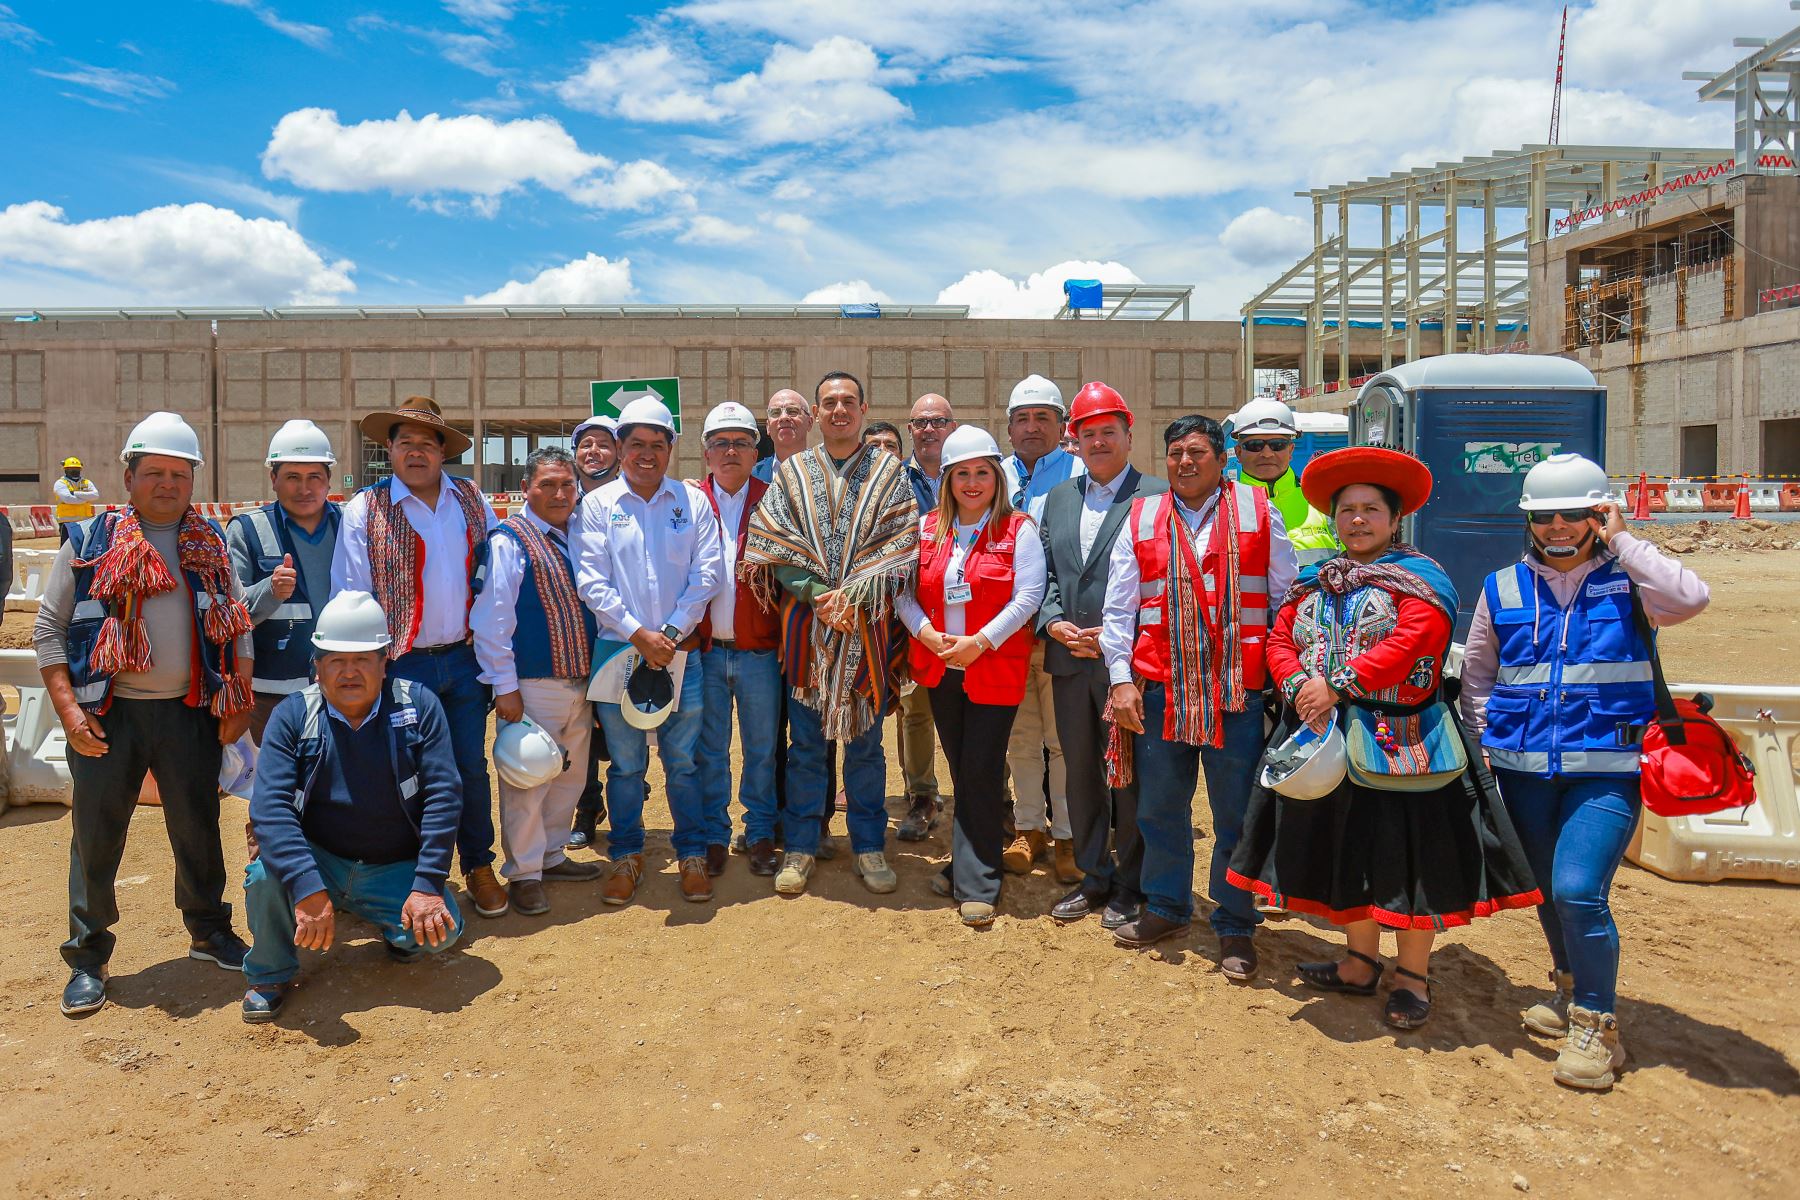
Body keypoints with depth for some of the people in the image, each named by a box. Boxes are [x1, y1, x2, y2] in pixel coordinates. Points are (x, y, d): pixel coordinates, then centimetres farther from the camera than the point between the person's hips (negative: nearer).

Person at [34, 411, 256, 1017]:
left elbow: (238, 628, 10)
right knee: (95, 836, 5)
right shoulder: (88, 542, 2)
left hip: (190, 712, 2)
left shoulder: (211, 545, 8)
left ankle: (210, 932, 28)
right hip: (108, 714, -1)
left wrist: (237, 704, 2)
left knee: (198, 830, 11)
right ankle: (87, 958, 20)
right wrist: (69, 709, -8)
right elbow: (49, 629, 1)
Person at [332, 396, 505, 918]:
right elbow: (351, 596, -4)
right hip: (401, 665, -3)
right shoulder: (364, 509, -4)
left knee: (472, 768, 10)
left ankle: (479, 866, 27)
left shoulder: (472, 500, 6)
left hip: (464, 660, 3)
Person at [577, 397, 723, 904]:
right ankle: (626, 856, 23)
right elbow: (591, 580, -3)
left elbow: (707, 572, 0)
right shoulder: (598, 504, 4)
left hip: (681, 652, 0)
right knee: (625, 763, 8)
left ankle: (692, 854, 19)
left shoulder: (693, 501, 6)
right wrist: (638, 634, -12)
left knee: (684, 761, 5)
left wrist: (671, 633, -9)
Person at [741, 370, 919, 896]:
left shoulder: (891, 472, 6)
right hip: (805, 624, 1)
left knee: (866, 742, 8)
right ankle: (800, 846, 19)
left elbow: (900, 546, -4)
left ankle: (868, 845, 20)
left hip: (869, 627, 0)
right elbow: (773, 547, 0)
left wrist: (852, 594, -15)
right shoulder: (791, 473, 8)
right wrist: (818, 594, -14)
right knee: (806, 742, 7)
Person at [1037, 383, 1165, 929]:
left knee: (1129, 776, 4)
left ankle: (1130, 885, 20)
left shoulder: (1157, 496, -4)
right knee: (1080, 772, 14)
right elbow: (1045, 572, 14)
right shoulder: (1057, 498, 14)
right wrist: (1052, 621, -4)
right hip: (1069, 660, 6)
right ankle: (1094, 877, 28)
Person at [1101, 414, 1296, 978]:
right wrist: (1121, 678, -2)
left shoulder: (1258, 513, 5)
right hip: (1159, 691, 2)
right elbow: (1118, 607, 6)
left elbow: (1286, 599, 7)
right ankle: (1166, 909, 32)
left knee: (1237, 815, 7)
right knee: (1160, 808, 13)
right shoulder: (1141, 520, 8)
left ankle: (1235, 926, 23)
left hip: (1238, 693, -2)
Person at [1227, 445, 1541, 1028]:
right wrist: (1298, 688, -15)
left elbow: (1409, 646, -20)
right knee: (1344, 850, 15)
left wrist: (1337, 685, -24)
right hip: (1326, 738, 6)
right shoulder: (1313, 582, 14)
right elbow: (1280, 640, 5)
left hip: (1399, 741, -6)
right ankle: (1360, 962, 31)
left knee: (1405, 854, 1)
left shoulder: (1419, 578, -4)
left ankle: (1412, 976, 18)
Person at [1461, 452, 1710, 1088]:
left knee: (1579, 891, -15)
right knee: (1546, 891, 15)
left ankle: (1596, 1026, 4)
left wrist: (1621, 542, -13)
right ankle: (1571, 989, 40)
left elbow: (1692, 597, -22)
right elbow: (1475, 677, 14)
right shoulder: (1502, 589, 6)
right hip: (1524, 769, 4)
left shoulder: (1627, 583, 0)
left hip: (1606, 769, -3)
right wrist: (1481, 748, 9)